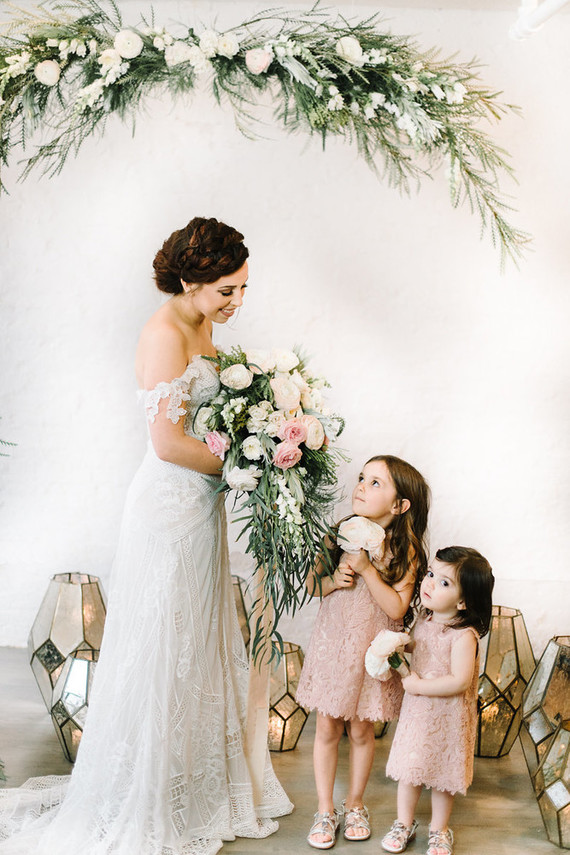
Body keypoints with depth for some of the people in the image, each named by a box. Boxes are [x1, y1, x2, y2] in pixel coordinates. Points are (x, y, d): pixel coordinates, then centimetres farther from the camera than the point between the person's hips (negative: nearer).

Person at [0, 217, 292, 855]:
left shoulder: (200, 326, 10)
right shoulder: (166, 332, -20)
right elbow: (168, 443, -23)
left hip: (198, 504, 10)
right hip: (170, 507, -10)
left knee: (198, 646, 18)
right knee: (163, 652, 2)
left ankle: (198, 787, 34)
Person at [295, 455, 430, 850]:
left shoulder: (405, 551, -11)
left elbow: (397, 608, -18)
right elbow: (312, 583, 5)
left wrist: (367, 569, -24)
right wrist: (333, 580, -16)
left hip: (371, 651, -2)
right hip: (332, 643, 2)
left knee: (361, 729, 11)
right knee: (328, 728, 8)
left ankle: (355, 804, 32)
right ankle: (326, 810, 23)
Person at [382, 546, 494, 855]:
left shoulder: (464, 635, -23)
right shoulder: (424, 620, -2)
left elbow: (460, 681, -29)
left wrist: (417, 685, -23)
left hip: (447, 716, -5)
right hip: (416, 709, 5)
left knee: (442, 774, 11)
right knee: (409, 768, 14)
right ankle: (404, 824, 35)